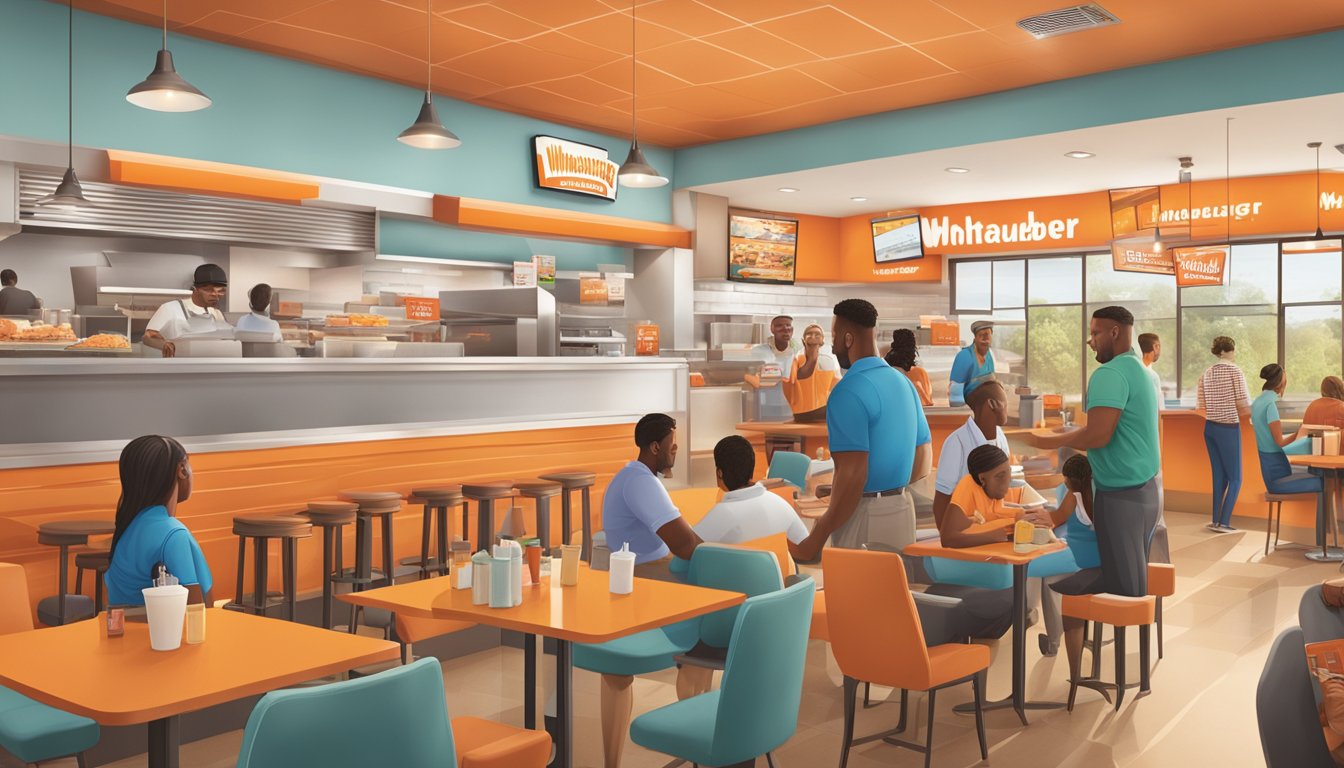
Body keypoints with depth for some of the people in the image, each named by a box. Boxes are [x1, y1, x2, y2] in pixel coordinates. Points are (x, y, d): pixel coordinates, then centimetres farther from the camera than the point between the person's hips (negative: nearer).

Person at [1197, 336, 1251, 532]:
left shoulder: (1206, 374, 7)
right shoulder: (1235, 372, -10)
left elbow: (1202, 407, 6)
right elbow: (1244, 406, -13)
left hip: (1210, 428, 6)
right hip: (1228, 429, -6)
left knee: (1219, 476, 15)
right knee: (1235, 478, 3)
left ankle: (1216, 520, 18)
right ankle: (1223, 522, -3)